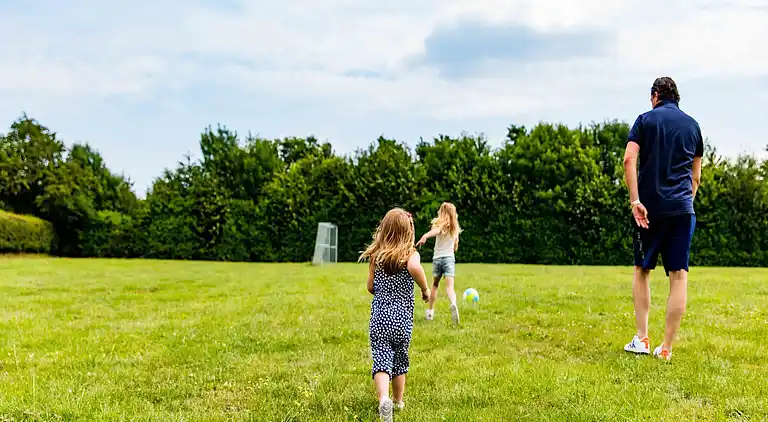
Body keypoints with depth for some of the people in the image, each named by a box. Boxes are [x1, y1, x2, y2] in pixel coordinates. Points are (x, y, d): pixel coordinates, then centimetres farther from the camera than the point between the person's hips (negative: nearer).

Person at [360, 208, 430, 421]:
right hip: (402, 319, 0)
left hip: (379, 317, 1)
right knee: (400, 361, 18)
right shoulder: (411, 254, -5)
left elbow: (370, 287, 9)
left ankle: (384, 398, -30)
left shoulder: (376, 255, 4)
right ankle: (398, 401, 31)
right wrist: (425, 289, -13)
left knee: (382, 361, -6)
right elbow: (414, 267, -29)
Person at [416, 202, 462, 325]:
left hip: (437, 258, -1)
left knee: (435, 285, 18)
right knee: (449, 286, -13)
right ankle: (453, 304, -42)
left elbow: (435, 231, -28)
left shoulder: (441, 224, 0)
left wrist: (425, 237, -46)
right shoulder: (455, 228, 12)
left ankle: (430, 311, 25)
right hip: (450, 258, 1)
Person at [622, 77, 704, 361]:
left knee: (642, 270, 13)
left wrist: (635, 201, -12)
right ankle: (666, 349, 2)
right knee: (678, 276, 1)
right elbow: (696, 176, 15)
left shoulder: (646, 119, 4)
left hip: (649, 207, -1)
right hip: (682, 208, 2)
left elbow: (629, 159, -10)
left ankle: (641, 339, 8)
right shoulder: (693, 125, 14)